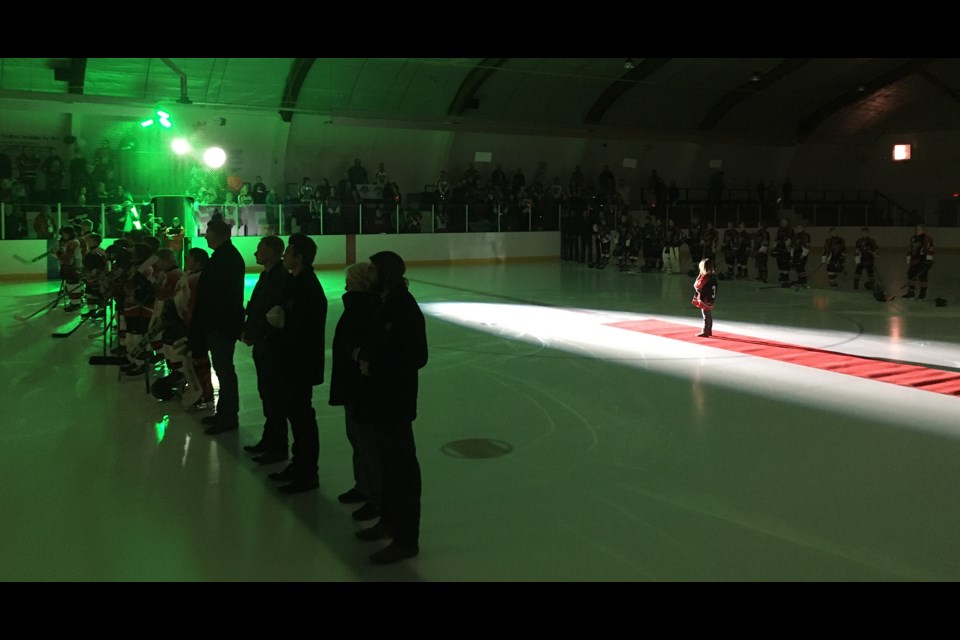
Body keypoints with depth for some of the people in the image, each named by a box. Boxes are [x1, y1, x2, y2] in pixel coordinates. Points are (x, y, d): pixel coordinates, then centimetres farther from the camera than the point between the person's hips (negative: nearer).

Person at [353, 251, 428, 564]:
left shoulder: (405, 309, -20)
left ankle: (406, 538, 10)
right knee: (388, 461, 21)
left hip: (396, 400, -9)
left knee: (402, 465, 0)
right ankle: (389, 520, 37)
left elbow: (417, 357, -22)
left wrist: (373, 365, -17)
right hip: (380, 396, 9)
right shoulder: (386, 304, 8)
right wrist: (365, 355, -2)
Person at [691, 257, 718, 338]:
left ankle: (705, 332, 3)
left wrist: (699, 276, -6)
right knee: (709, 316, 16)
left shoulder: (705, 277, -22)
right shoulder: (713, 276, 3)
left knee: (706, 316, -2)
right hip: (711, 299, 8)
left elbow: (697, 286, -17)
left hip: (705, 300, -8)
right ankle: (709, 331, 25)